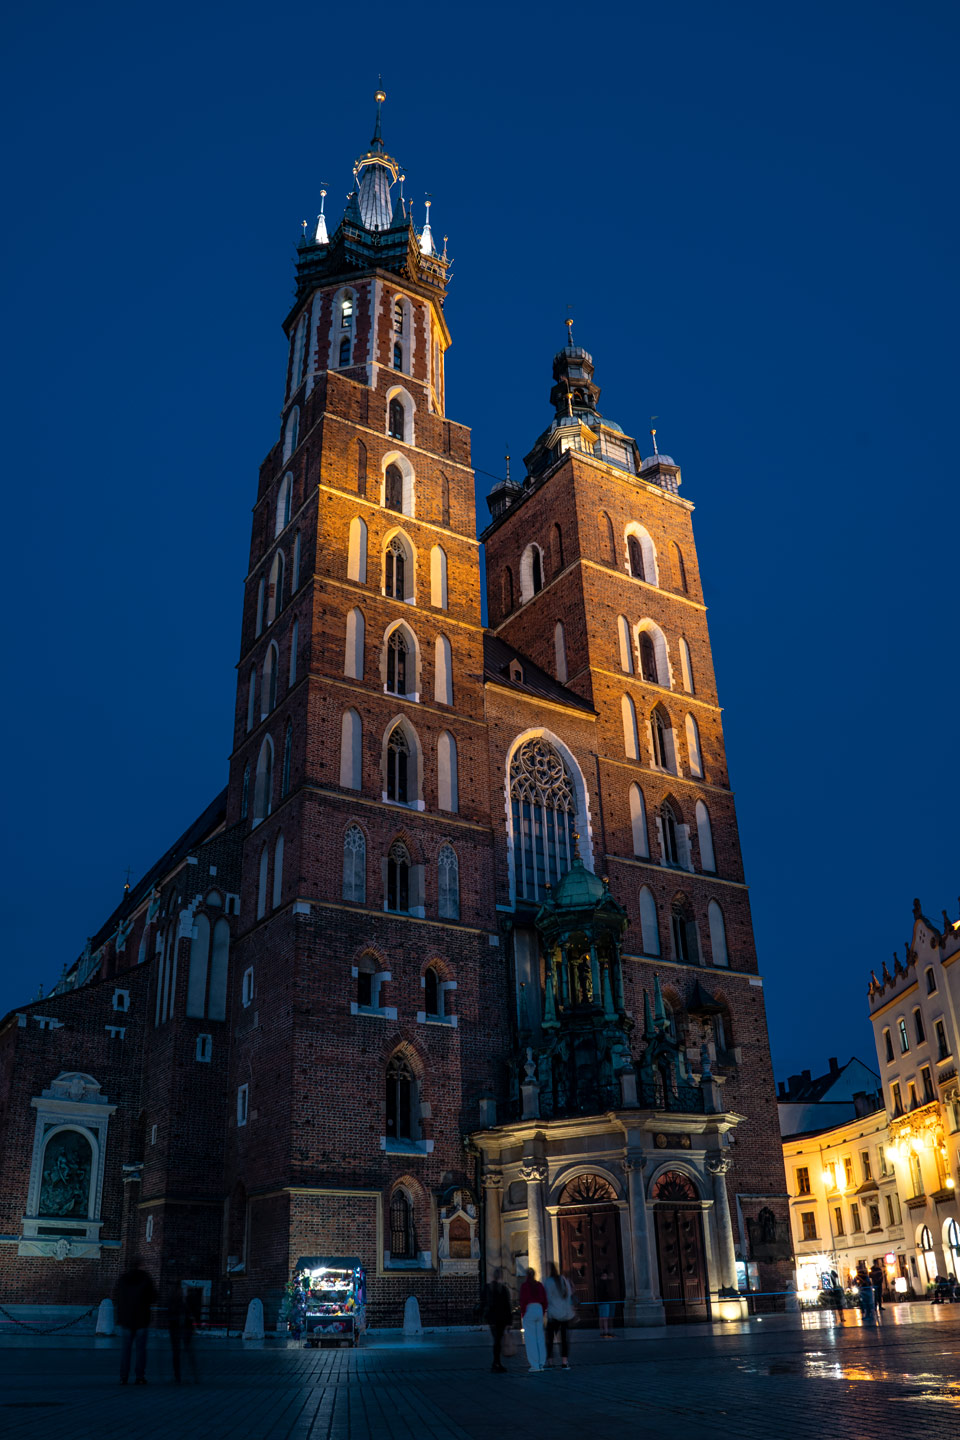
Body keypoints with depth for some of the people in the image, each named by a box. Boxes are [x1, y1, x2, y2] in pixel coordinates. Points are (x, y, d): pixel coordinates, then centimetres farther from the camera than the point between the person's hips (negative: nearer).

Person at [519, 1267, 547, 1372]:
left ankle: (534, 1365, -4)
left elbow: (523, 1300, -11)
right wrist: (543, 1313, 16)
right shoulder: (539, 1285, 9)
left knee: (530, 1339, -1)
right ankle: (541, 1364, 12)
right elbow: (544, 1300, 10)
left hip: (529, 1310, -5)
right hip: (539, 1310, 5)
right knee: (540, 1337, 11)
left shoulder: (525, 1285, -6)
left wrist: (522, 1314, -2)